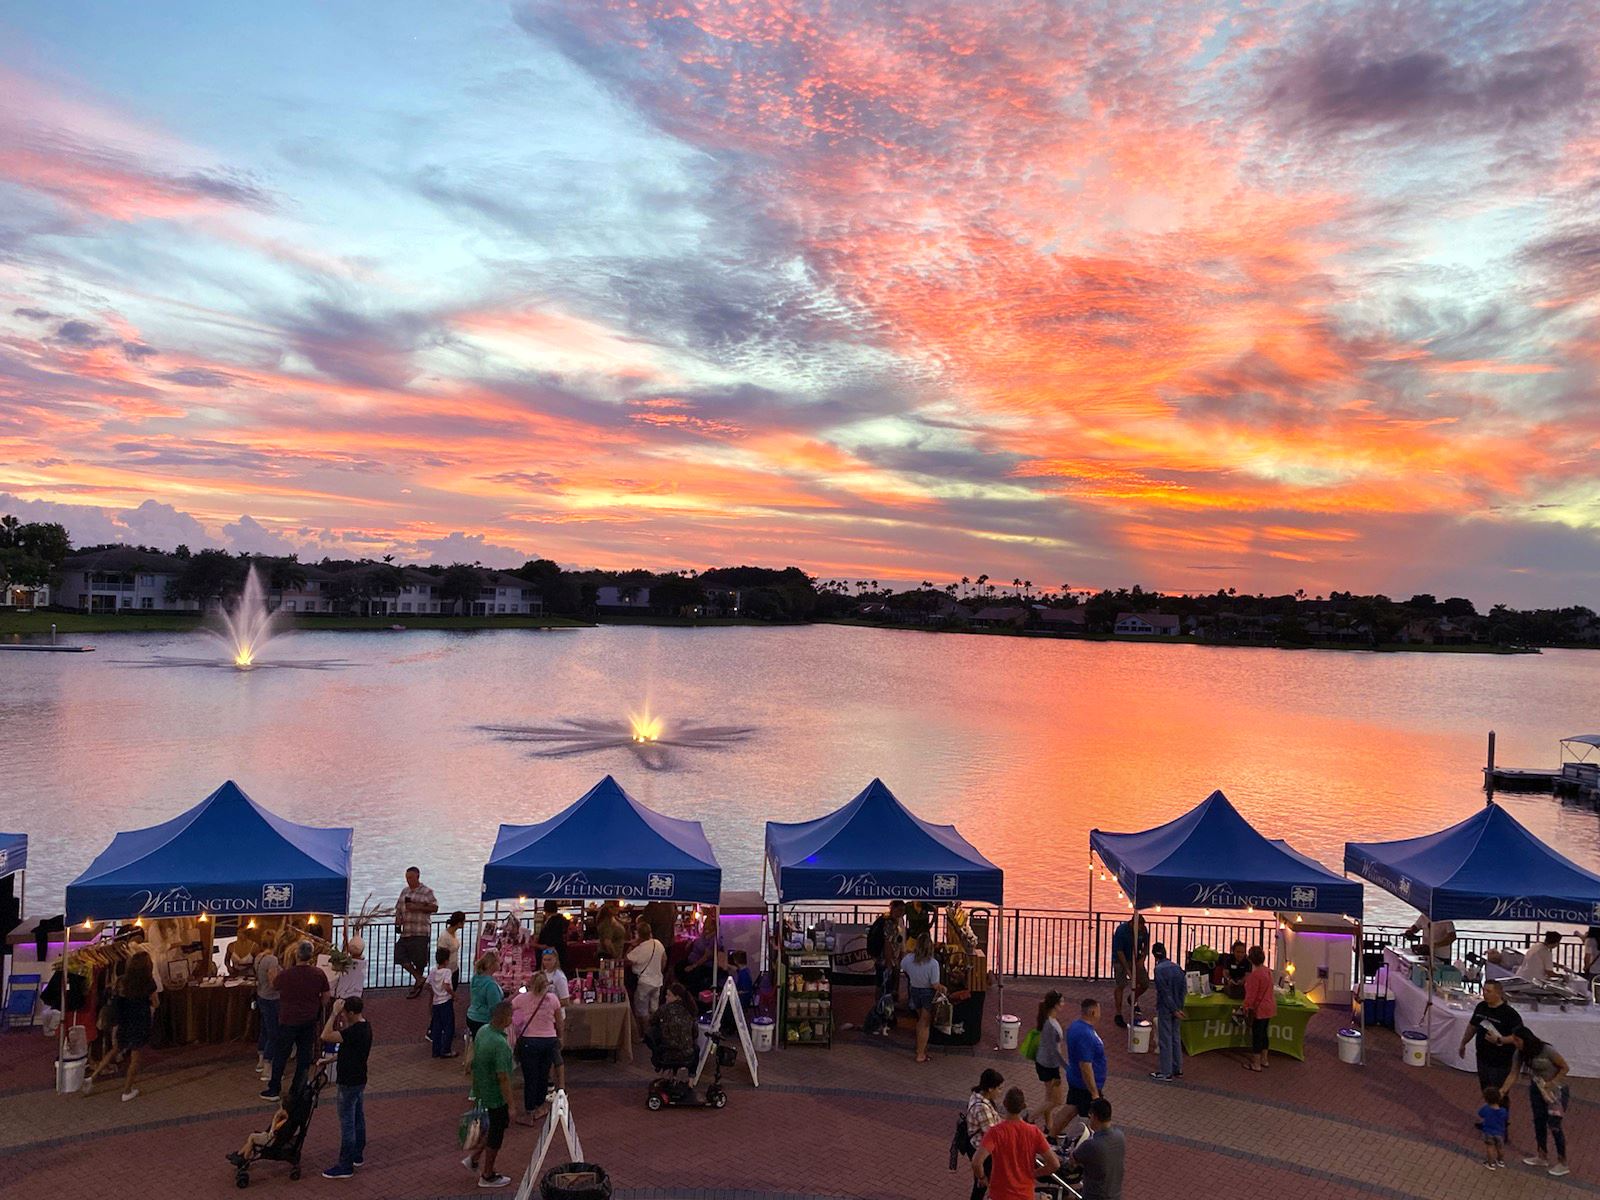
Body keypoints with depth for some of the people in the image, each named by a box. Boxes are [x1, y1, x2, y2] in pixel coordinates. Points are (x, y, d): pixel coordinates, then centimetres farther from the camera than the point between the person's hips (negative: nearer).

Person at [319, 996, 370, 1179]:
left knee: (347, 1124, -1)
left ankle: (345, 1166, 7)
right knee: (358, 1117, 20)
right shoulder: (364, 1027, 3)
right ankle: (358, 1155, 33)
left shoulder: (356, 1031, -28)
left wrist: (334, 1013, -29)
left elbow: (326, 1036, -32)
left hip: (350, 1083, -10)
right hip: (359, 1080, 10)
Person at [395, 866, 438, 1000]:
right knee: (400, 957, -3)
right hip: (405, 932, 6)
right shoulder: (404, 891, 15)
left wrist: (417, 907, -16)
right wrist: (398, 919, 2)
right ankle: (420, 979, 10)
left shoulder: (427, 892, -3)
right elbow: (398, 908, 21)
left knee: (419, 960, 0)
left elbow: (434, 908, -8)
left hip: (420, 932, -6)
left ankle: (417, 984, 18)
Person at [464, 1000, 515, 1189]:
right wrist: (510, 1106, -18)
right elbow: (503, 1078, -27)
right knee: (496, 1135, 11)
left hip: (483, 1090, 8)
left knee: (498, 1126, 27)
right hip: (496, 1096, -8)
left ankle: (473, 1158, 33)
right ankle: (487, 1176, 27)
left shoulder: (482, 1031, -5)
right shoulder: (500, 1044, -32)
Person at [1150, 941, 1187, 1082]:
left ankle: (1166, 1073, 5)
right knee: (1176, 1038, 17)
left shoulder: (1159, 969, -16)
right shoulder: (1177, 967, 4)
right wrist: (1179, 1007, 5)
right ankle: (1178, 1069, 24)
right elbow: (1184, 988, 4)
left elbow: (1165, 992, -19)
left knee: (1165, 1040, 0)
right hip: (1176, 1008, 7)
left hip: (1165, 1009, -6)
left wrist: (1174, 1010, -13)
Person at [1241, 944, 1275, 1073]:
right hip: (1269, 1007, 9)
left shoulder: (1255, 974, -24)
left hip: (1259, 1009, -9)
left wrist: (1247, 1008, -13)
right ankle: (1263, 1059, 32)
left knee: (1257, 1034, 2)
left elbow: (1251, 995, -22)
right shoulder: (1267, 971, 4)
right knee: (1264, 1033, 20)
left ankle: (1256, 1064, 10)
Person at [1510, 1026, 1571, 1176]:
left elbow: (1564, 1067, -15)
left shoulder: (1546, 1050, -27)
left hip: (1556, 1090, -6)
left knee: (1554, 1125, -2)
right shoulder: (1520, 1054, -8)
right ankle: (1542, 1157, 29)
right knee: (1539, 1122, 13)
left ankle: (1562, 1163, 13)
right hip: (1537, 1089, 6)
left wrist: (1552, 1083, -23)